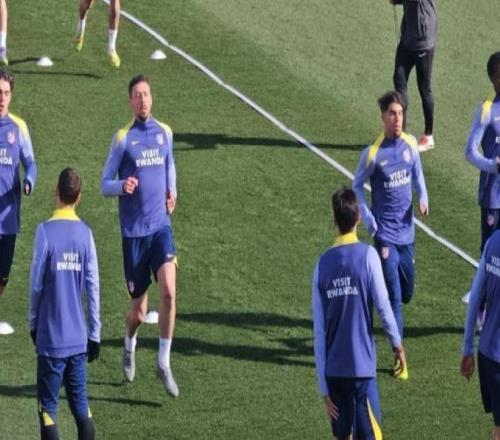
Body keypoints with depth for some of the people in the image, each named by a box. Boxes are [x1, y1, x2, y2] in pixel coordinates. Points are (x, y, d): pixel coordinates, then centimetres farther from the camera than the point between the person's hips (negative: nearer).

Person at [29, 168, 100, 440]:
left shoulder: (45, 231, -10)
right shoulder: (85, 233, 1)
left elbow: (36, 283, -7)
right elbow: (93, 287, 2)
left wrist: (33, 323, 9)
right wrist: (94, 334, 9)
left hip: (51, 338, -4)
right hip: (79, 338, 4)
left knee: (48, 407, 1)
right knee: (80, 404, 11)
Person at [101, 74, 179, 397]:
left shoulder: (165, 132, 7)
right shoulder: (123, 138, -4)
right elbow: (105, 185, -3)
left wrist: (172, 192, 9)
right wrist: (123, 185, -25)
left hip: (161, 225, 2)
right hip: (133, 230, -2)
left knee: (169, 291, -18)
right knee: (139, 309, 4)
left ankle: (164, 363, -7)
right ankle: (130, 346, 38)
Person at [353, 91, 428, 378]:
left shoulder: (411, 144, -1)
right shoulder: (373, 153, -13)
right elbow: (357, 186, 0)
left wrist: (423, 198, -3)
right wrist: (369, 221, -8)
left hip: (407, 230, 5)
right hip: (386, 233, -5)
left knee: (407, 293, 16)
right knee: (395, 296, -8)